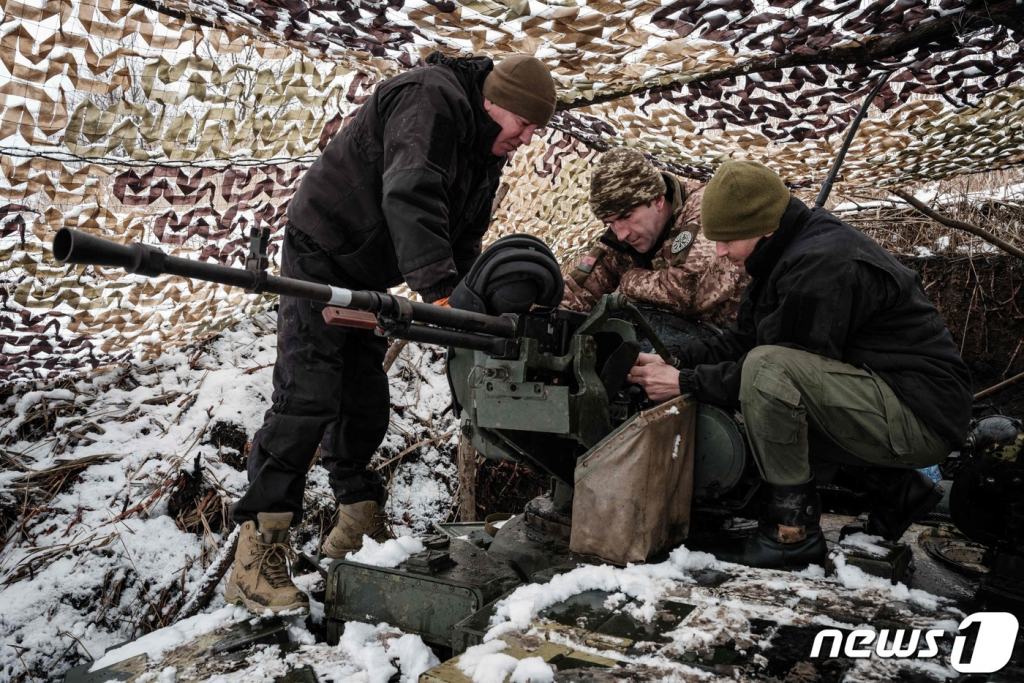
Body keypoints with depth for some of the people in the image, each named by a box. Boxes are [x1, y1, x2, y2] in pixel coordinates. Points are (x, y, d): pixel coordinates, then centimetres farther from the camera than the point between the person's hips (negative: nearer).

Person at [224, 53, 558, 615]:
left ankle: (358, 526, 24)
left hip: (367, 278, 9)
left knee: (366, 402, 10)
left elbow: (463, 243, 6)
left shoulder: (485, 155, 8)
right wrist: (438, 290, -44)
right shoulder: (431, 99, -20)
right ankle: (256, 557, -11)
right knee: (307, 399, -16)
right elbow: (409, 196, -36)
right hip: (320, 256, -9)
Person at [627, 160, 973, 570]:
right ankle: (898, 486, 16)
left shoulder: (822, 266, -22)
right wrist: (676, 362, -4)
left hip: (923, 418, -10)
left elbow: (771, 363, -21)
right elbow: (743, 338, 9)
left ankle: (792, 532, -13)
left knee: (767, 371, -28)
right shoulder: (790, 252, 8)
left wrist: (687, 383, -15)